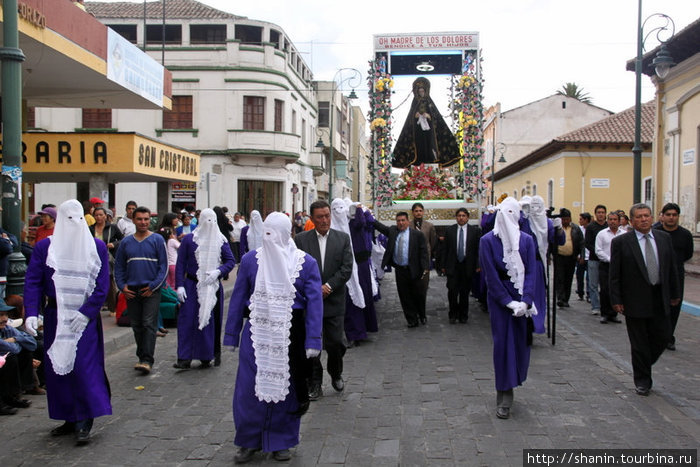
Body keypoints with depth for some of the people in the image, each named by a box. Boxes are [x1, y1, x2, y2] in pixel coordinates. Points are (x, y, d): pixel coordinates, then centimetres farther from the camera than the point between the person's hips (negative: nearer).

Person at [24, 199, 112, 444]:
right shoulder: (44, 247, 1)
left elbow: (102, 284, -2)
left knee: (84, 365, -8)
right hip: (55, 317, 2)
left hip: (86, 317, -2)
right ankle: (70, 419, 19)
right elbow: (32, 282, -3)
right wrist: (31, 313, -17)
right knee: (57, 367, 6)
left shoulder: (97, 247, 0)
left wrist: (85, 312, -12)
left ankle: (84, 423, 0)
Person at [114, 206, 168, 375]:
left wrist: (154, 286, -11)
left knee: (149, 324, -8)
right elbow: (119, 267, 13)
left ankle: (147, 360, -8)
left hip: (151, 290, -4)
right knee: (136, 325, 10)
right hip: (131, 291, 4)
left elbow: (164, 266, -3)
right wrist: (122, 286, 0)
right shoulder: (126, 242, 9)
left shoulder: (157, 240, 0)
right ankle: (141, 356, 22)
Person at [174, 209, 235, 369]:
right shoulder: (189, 239, 1)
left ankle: (205, 357, 16)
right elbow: (180, 264, 1)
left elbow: (231, 261, 4)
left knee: (208, 320, 4)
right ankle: (184, 358, -1)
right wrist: (179, 285, -7)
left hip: (212, 287, 1)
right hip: (192, 285, -1)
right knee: (187, 320, -5)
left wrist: (218, 271, -15)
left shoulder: (221, 241, 3)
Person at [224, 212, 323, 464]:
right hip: (256, 332, 1)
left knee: (285, 386, 11)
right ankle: (249, 441, 25)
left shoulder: (306, 263, -5)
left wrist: (312, 341, -12)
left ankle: (281, 442, 29)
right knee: (249, 387, 4)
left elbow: (315, 302, -7)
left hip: (289, 335, -1)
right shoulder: (250, 259, -1)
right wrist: (232, 335, 1)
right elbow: (238, 298, 2)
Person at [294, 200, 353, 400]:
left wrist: (328, 286, -12)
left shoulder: (343, 238, 3)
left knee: (336, 343, 3)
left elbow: (347, 268, -3)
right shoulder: (301, 239, 1)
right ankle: (315, 384, 19)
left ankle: (336, 374, 31)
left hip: (334, 301, 0)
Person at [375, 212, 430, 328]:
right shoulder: (392, 231, 8)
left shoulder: (417, 234, -4)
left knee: (419, 295, 8)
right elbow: (380, 226, 1)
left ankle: (422, 316, 32)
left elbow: (423, 252, -6)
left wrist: (425, 268, -14)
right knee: (405, 297, 7)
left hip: (414, 270, -3)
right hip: (399, 270, 3)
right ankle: (412, 320, 19)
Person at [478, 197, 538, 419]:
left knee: (521, 342, 6)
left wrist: (525, 301, -14)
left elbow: (531, 272, -2)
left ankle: (505, 394, 25)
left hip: (522, 299, 3)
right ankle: (504, 399, 10)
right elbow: (491, 276, -8)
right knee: (503, 343, -1)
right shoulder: (488, 240, -6)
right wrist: (509, 302, -13)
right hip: (499, 299, -3)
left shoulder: (526, 240, 2)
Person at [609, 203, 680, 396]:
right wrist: (616, 300, -9)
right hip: (635, 300, -4)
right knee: (639, 342, 4)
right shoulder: (620, 242, -7)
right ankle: (642, 380, 19)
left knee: (662, 337, 8)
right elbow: (614, 275, -6)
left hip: (660, 299, 4)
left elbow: (672, 268, 11)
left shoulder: (664, 238, 6)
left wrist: (675, 293, 11)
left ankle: (643, 364, 34)